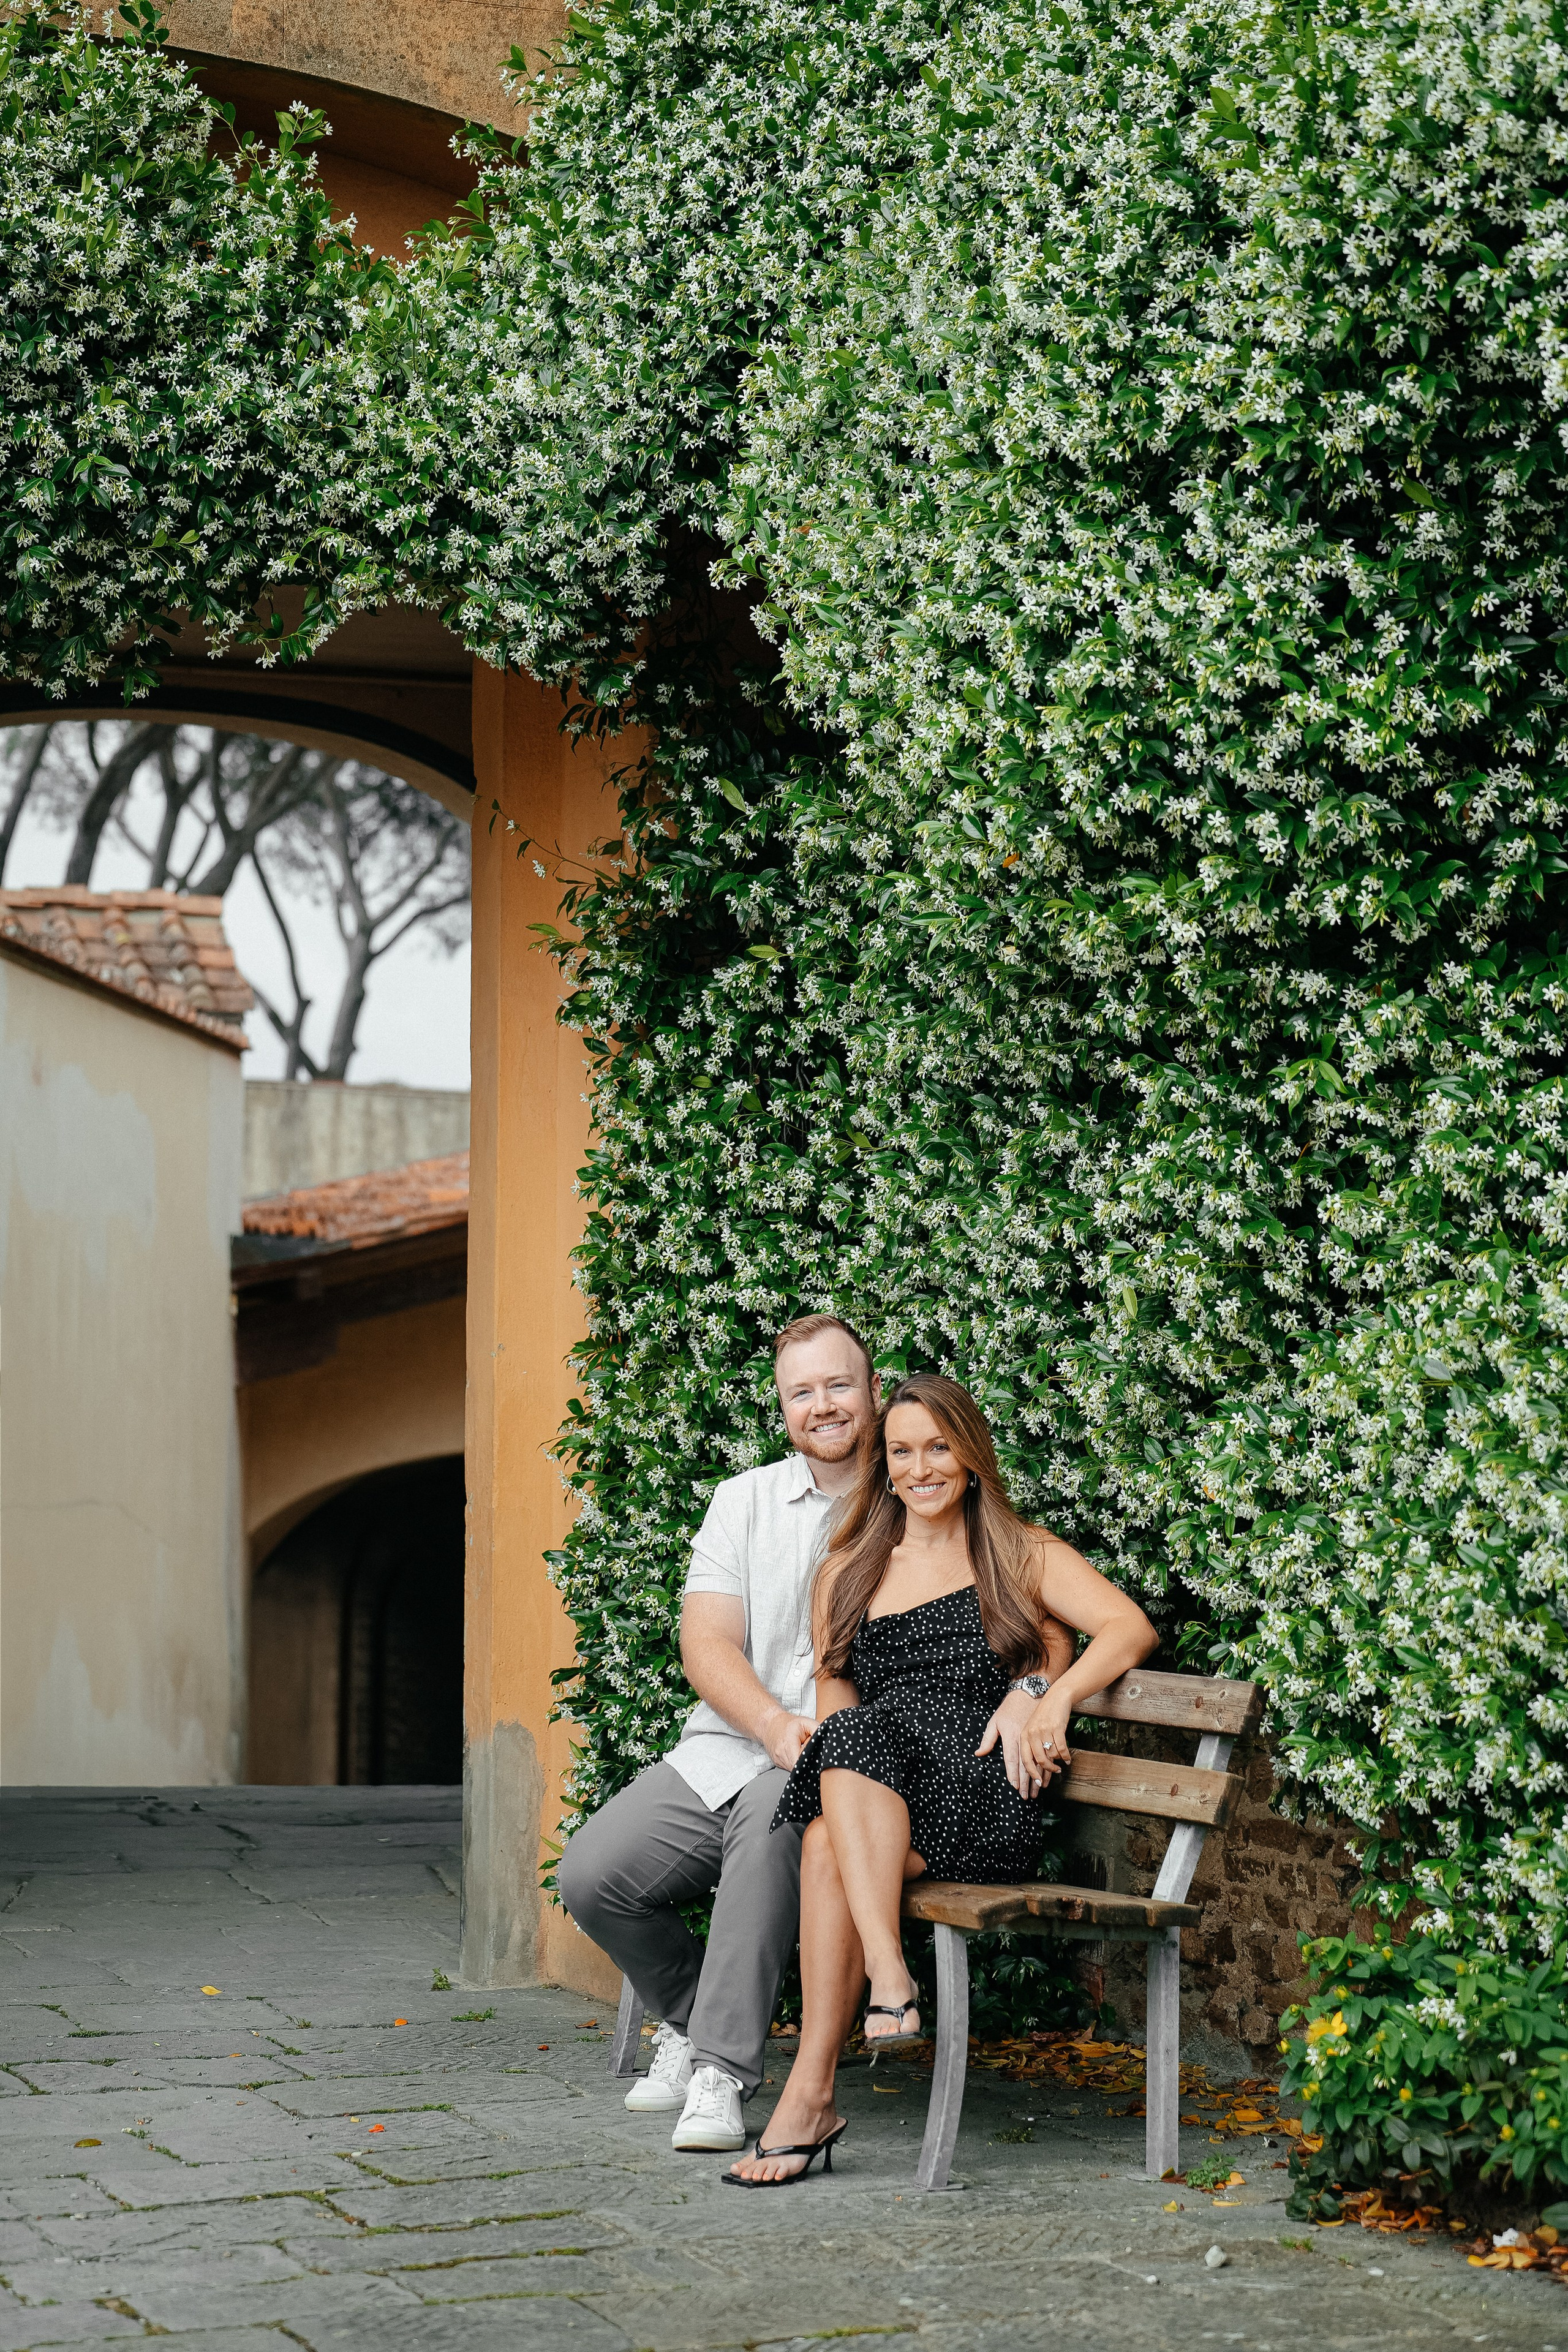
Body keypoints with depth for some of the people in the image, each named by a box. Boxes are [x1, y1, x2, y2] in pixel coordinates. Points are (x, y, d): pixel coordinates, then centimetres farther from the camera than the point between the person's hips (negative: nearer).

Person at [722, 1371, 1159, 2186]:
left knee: (830, 1843, -33)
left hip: (989, 1804, -3)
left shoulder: (1023, 1557, 16)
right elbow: (834, 1701, 17)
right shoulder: (847, 1573, 25)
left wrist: (1053, 1699, -16)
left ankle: (811, 2091, -38)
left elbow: (1131, 1627, 2)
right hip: (867, 1793, 3)